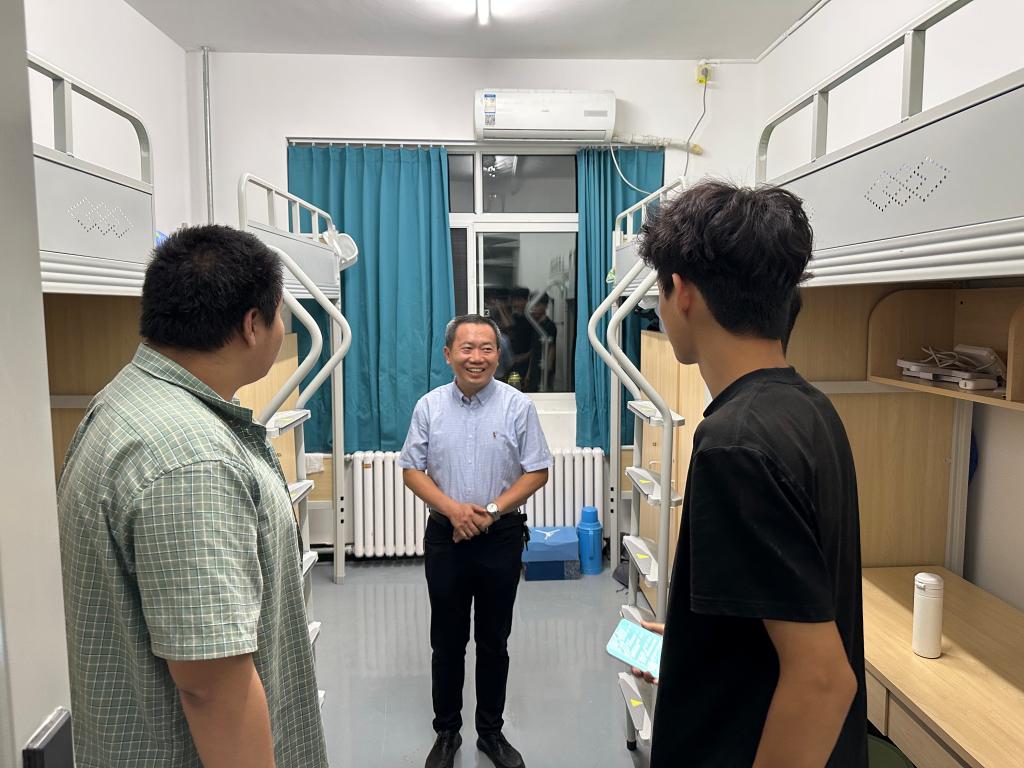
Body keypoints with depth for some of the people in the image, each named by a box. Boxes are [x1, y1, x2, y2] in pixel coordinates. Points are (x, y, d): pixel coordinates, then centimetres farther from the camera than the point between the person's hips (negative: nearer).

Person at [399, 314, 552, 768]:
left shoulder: (518, 406, -6)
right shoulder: (429, 407, -1)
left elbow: (537, 472, -4)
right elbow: (412, 470, 1)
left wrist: (492, 510, -14)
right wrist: (453, 508, -14)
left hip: (501, 538, -1)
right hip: (445, 537, 1)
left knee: (494, 642, 12)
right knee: (447, 641, 12)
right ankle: (447, 732, 31)